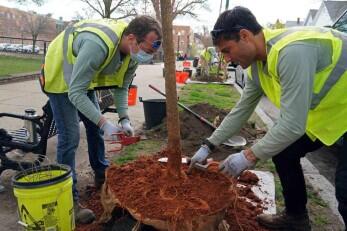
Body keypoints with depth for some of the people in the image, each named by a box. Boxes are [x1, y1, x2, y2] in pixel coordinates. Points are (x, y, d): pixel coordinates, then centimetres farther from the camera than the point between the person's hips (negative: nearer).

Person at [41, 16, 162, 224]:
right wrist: (104, 122, -37)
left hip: (84, 79, 8)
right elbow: (75, 92, -36)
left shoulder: (133, 51, -16)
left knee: (94, 127, 12)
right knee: (70, 137, -12)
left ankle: (101, 176, 31)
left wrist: (124, 118, -15)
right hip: (60, 78, -7)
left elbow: (121, 87, -4)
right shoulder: (98, 45, -42)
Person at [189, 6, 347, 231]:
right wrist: (208, 146, 4)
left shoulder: (292, 52, -34)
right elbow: (241, 110, 4)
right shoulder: (257, 66, -5)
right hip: (323, 110, 8)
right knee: (282, 150, 8)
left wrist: (250, 156, -22)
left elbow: (293, 125, -35)